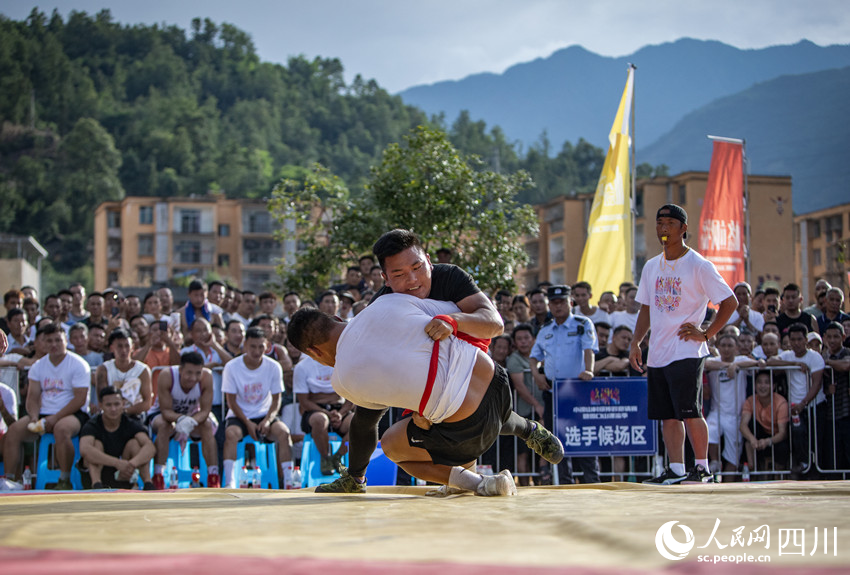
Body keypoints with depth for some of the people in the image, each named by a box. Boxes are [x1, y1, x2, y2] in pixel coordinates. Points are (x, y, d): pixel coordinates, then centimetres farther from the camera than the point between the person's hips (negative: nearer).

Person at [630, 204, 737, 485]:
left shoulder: (699, 266, -6)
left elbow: (730, 301, -6)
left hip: (686, 353, -6)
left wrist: (706, 334, -10)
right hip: (657, 354, 7)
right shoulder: (651, 267, 14)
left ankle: (702, 467, 3)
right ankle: (676, 470, 11)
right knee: (667, 415, 6)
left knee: (690, 412, -9)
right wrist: (636, 342, 9)